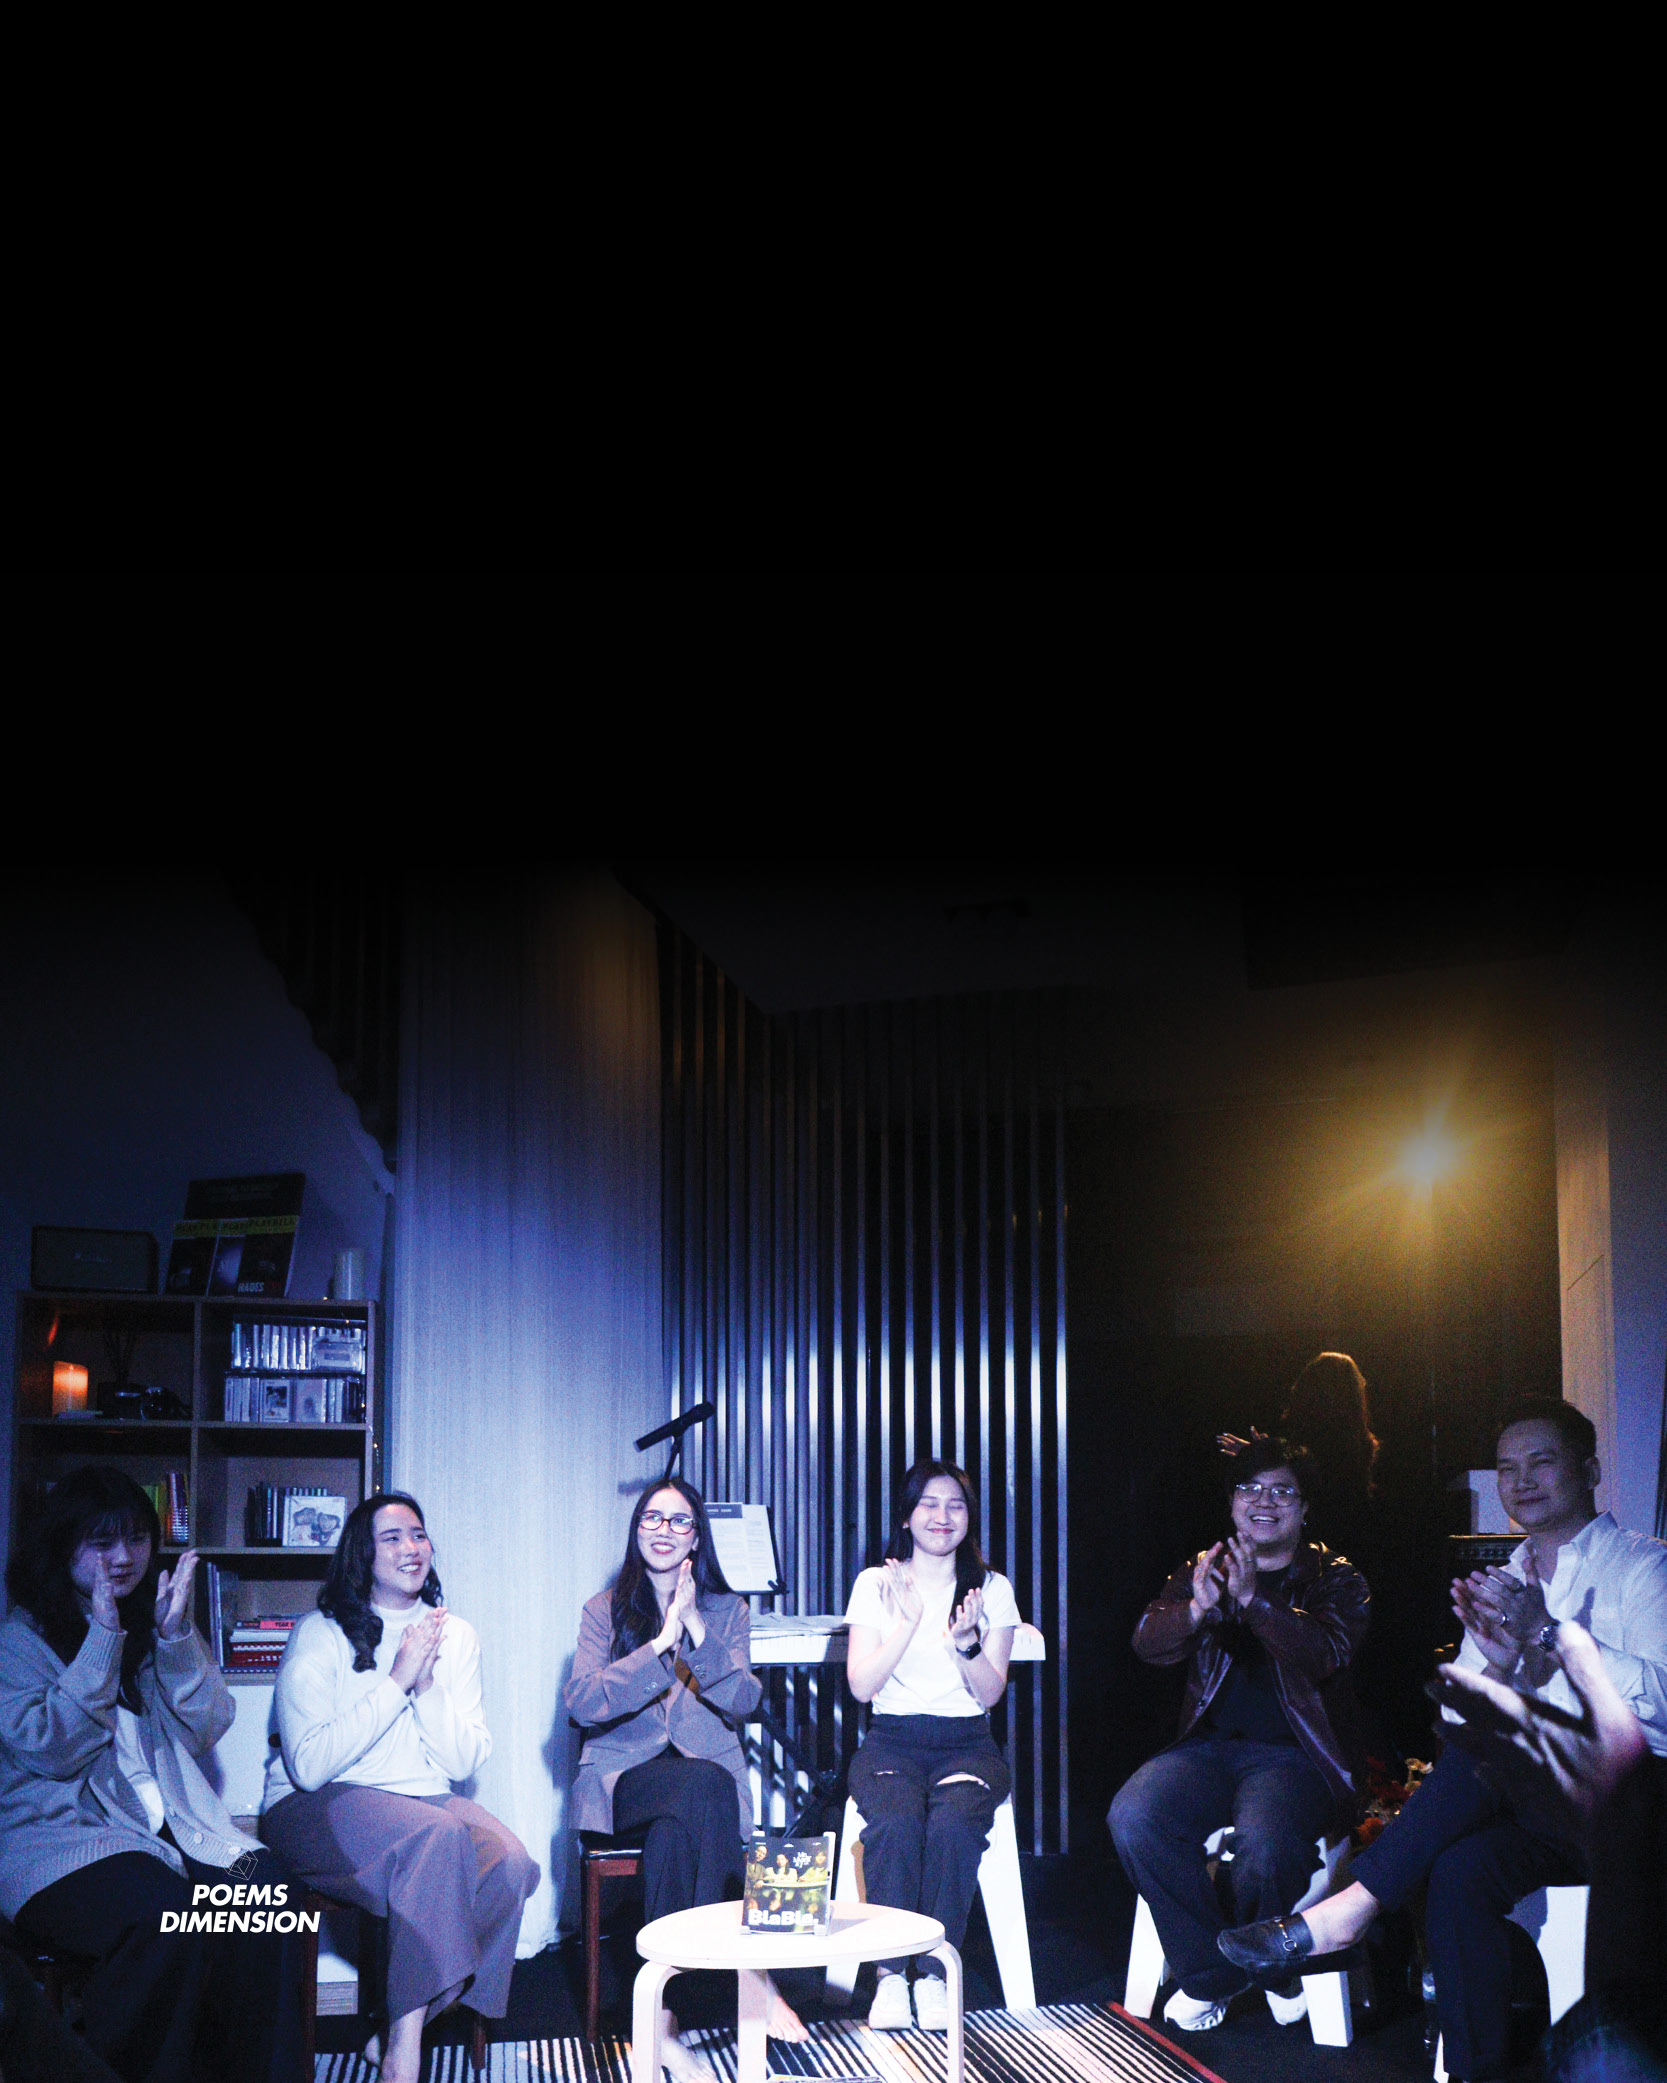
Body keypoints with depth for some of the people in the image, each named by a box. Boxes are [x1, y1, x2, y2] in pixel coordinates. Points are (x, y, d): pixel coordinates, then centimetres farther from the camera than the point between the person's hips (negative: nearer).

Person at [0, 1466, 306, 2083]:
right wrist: (102, 1638, -13)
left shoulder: (154, 1625, 18)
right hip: (62, 1835, -5)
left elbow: (206, 1731, 9)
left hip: (175, 1826, 5)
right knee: (164, 1918, -35)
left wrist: (177, 1637, -3)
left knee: (270, 1896, -25)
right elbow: (52, 1748, -10)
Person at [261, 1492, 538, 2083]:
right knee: (439, 1833, -35)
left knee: (510, 1863, -27)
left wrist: (428, 1686, -12)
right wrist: (397, 1681, -17)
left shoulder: (455, 1636, 11)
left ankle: (406, 2025, -11)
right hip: (316, 1810, -5)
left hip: (424, 1799, 5)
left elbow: (464, 1762, 3)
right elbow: (309, 1765, -16)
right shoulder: (321, 1635, -3)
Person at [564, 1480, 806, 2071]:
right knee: (705, 1784, -36)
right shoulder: (604, 1610, 11)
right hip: (625, 1774, -1)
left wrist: (698, 1635, -14)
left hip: (707, 1772, 1)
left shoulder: (728, 1611, 15)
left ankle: (660, 2018, -36)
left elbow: (742, 1704, -2)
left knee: (675, 1832, -37)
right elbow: (581, 1703, -7)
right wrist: (661, 1646, -15)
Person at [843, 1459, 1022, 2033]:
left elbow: (991, 1693, 3)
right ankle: (890, 1973, -24)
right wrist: (908, 1623, -13)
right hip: (892, 1742, 0)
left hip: (967, 1744, 0)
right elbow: (861, 1685, -1)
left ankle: (934, 1974, -23)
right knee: (894, 1820, -34)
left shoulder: (993, 1589, 9)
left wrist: (965, 1641, -15)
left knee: (954, 1821, -33)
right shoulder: (876, 1585, 7)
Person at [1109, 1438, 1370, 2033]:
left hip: (1297, 1754, -4)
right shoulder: (1202, 1570, 16)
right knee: (1133, 1817, -25)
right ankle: (1209, 1976, -5)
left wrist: (1253, 1598, -25)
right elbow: (1148, 1642, 2)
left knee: (1264, 1848, -35)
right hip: (1211, 1746, 4)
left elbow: (1325, 1654, -13)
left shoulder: (1336, 1580, 7)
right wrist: (1196, 1610, -20)